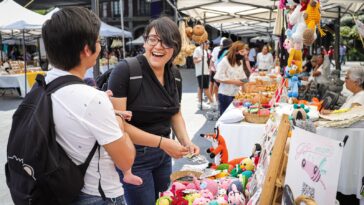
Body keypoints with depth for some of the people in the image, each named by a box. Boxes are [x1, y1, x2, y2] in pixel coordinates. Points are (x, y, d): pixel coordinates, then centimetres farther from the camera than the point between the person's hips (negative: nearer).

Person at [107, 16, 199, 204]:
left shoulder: (173, 75, 1)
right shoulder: (125, 71, -20)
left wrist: (186, 141, -6)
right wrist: (161, 142, -24)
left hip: (163, 155, 7)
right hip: (134, 157, -6)